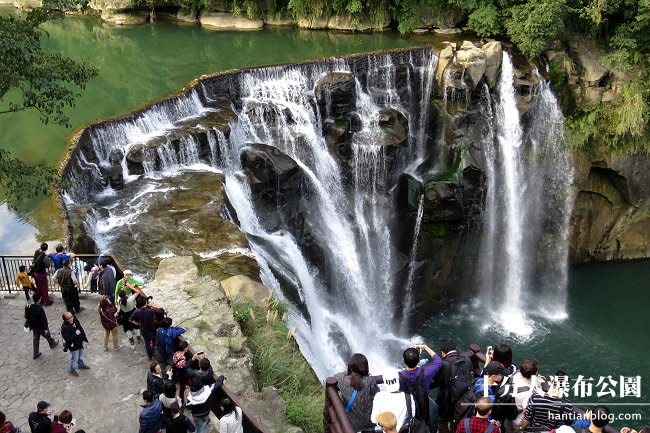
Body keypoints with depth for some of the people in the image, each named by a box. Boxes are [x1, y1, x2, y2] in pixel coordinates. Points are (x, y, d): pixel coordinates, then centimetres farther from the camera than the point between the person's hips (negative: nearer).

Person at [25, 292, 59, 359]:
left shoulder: (29, 307, -11)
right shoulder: (40, 308, -32)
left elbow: (27, 317, 3)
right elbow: (43, 319, -25)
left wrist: (30, 325, 18)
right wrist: (45, 329, -15)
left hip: (34, 327, 6)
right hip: (41, 327, -6)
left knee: (36, 339, 18)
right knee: (48, 336, 22)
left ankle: (35, 353, 26)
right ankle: (52, 343, 49)